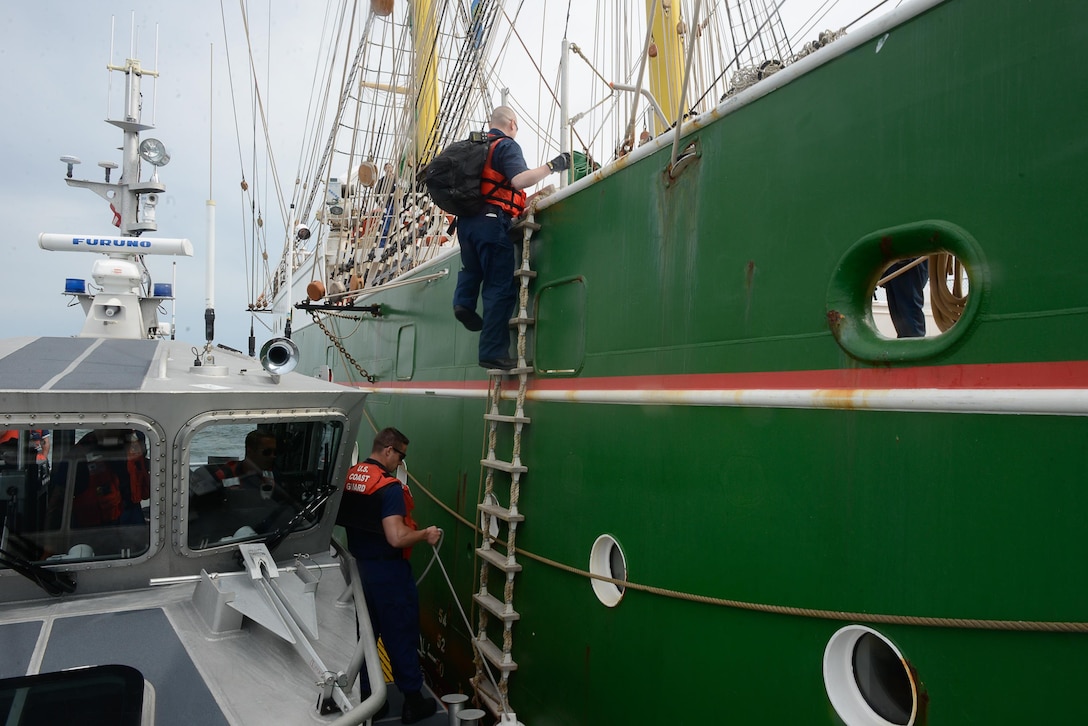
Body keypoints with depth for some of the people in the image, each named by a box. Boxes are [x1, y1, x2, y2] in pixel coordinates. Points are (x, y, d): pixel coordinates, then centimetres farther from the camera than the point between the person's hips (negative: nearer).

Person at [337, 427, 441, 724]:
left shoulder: (347, 478, 1)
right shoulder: (389, 487, -22)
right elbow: (397, 538, -28)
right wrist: (425, 534, -12)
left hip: (358, 566, 7)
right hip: (388, 572, -7)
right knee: (400, 635, 6)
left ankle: (362, 694, 30)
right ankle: (413, 701, 18)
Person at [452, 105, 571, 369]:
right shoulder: (507, 146, -2)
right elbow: (519, 180, -20)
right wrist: (551, 166, -13)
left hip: (466, 220, 7)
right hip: (491, 222, -7)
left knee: (473, 266, 33)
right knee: (500, 287, -5)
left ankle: (464, 301, 6)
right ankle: (494, 352, -8)